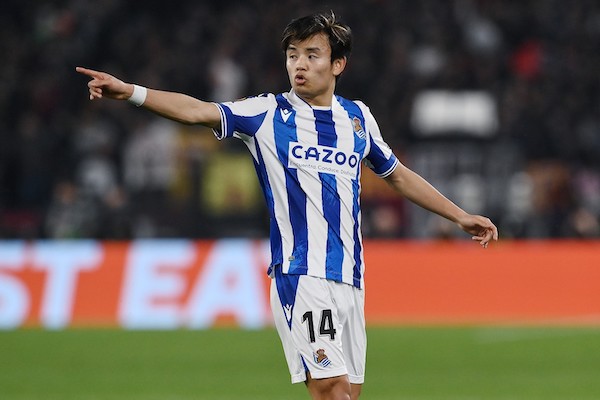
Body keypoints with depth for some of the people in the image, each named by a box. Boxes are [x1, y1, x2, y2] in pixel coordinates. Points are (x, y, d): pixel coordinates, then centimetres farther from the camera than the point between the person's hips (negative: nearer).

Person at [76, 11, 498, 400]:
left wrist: (460, 216, 30)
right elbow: (198, 111, -13)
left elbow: (399, 175, 27)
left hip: (350, 278, 5)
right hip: (300, 274, -5)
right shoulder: (269, 113, 1)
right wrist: (129, 92, -28)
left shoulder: (358, 117, 13)